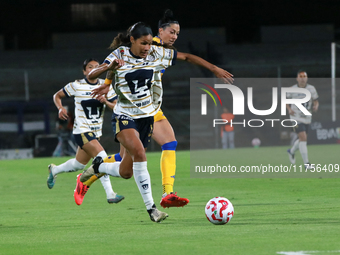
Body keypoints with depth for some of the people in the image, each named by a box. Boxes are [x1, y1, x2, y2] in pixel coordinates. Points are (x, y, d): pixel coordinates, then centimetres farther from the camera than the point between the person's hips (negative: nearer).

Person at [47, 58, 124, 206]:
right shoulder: (77, 86, -6)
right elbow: (57, 96, 6)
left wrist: (106, 101, -18)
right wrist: (60, 108, -13)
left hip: (96, 132, 6)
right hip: (82, 131, -6)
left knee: (79, 164, 16)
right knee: (101, 156, -24)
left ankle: (54, 170, 45)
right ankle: (110, 194, -24)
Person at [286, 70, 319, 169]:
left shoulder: (311, 88, 0)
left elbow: (316, 101, 6)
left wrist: (315, 107, -18)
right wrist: (289, 109, -11)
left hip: (307, 118, 4)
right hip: (296, 117, -4)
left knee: (302, 140, 16)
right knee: (303, 138, -17)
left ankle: (291, 151, 48)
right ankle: (306, 163, -15)